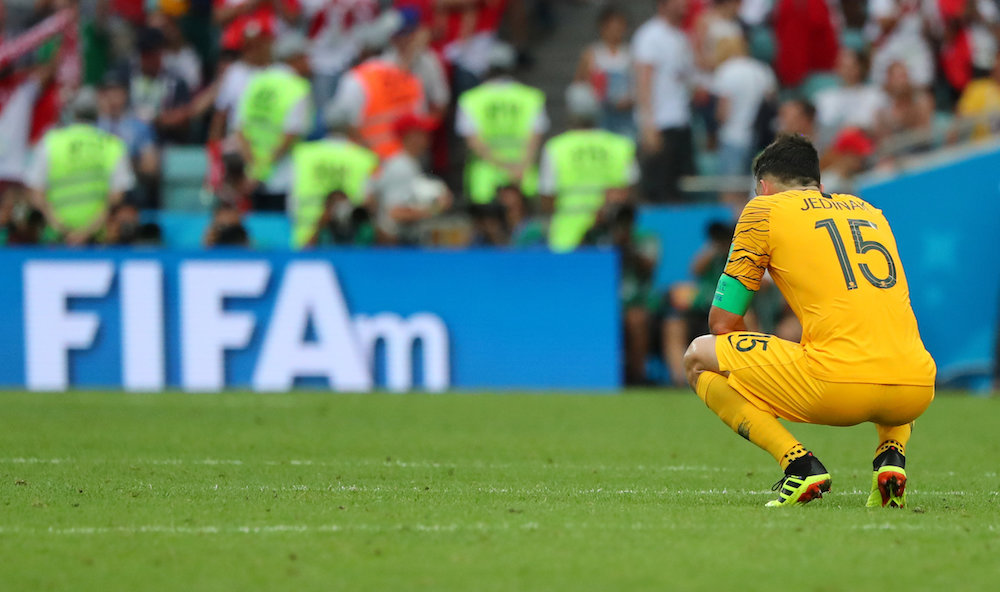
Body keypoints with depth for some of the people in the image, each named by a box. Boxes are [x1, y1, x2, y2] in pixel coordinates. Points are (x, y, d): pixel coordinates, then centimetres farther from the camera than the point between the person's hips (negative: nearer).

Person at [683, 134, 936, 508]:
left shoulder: (763, 210, 12)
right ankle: (892, 454, 11)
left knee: (699, 358, 14)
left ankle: (798, 463, -4)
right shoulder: (869, 211, 27)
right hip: (915, 393, 5)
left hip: (838, 387, -5)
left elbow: (722, 323, 14)